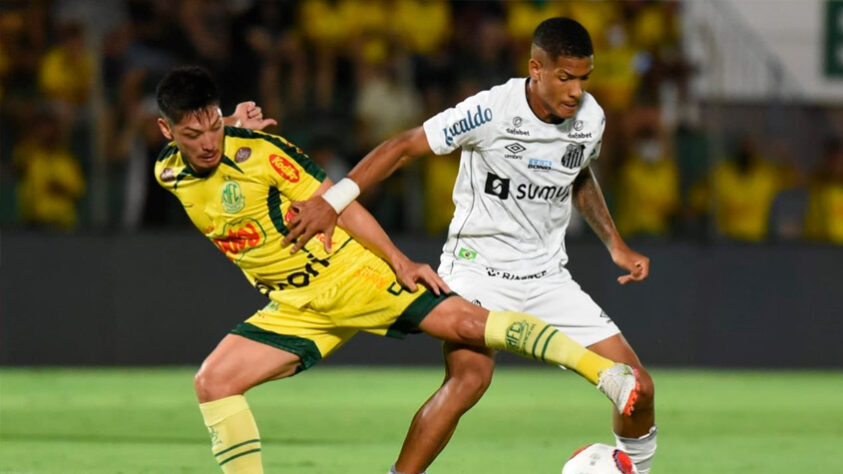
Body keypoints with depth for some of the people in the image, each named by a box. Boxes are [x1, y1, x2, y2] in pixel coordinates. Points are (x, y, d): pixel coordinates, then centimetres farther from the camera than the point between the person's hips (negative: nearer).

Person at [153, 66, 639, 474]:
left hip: (348, 272, -5)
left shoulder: (257, 149, -17)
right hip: (293, 307, 5)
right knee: (212, 382, -12)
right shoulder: (168, 173, -3)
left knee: (462, 320, -16)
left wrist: (398, 260, -14)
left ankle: (606, 371, -15)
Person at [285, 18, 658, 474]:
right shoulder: (492, 110, -20)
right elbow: (405, 145, -17)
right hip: (477, 265, -5)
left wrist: (615, 245, 15)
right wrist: (333, 201, -25)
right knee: (470, 374, -33)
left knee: (637, 386, -3)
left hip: (547, 277, 5)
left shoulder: (591, 118, -2)